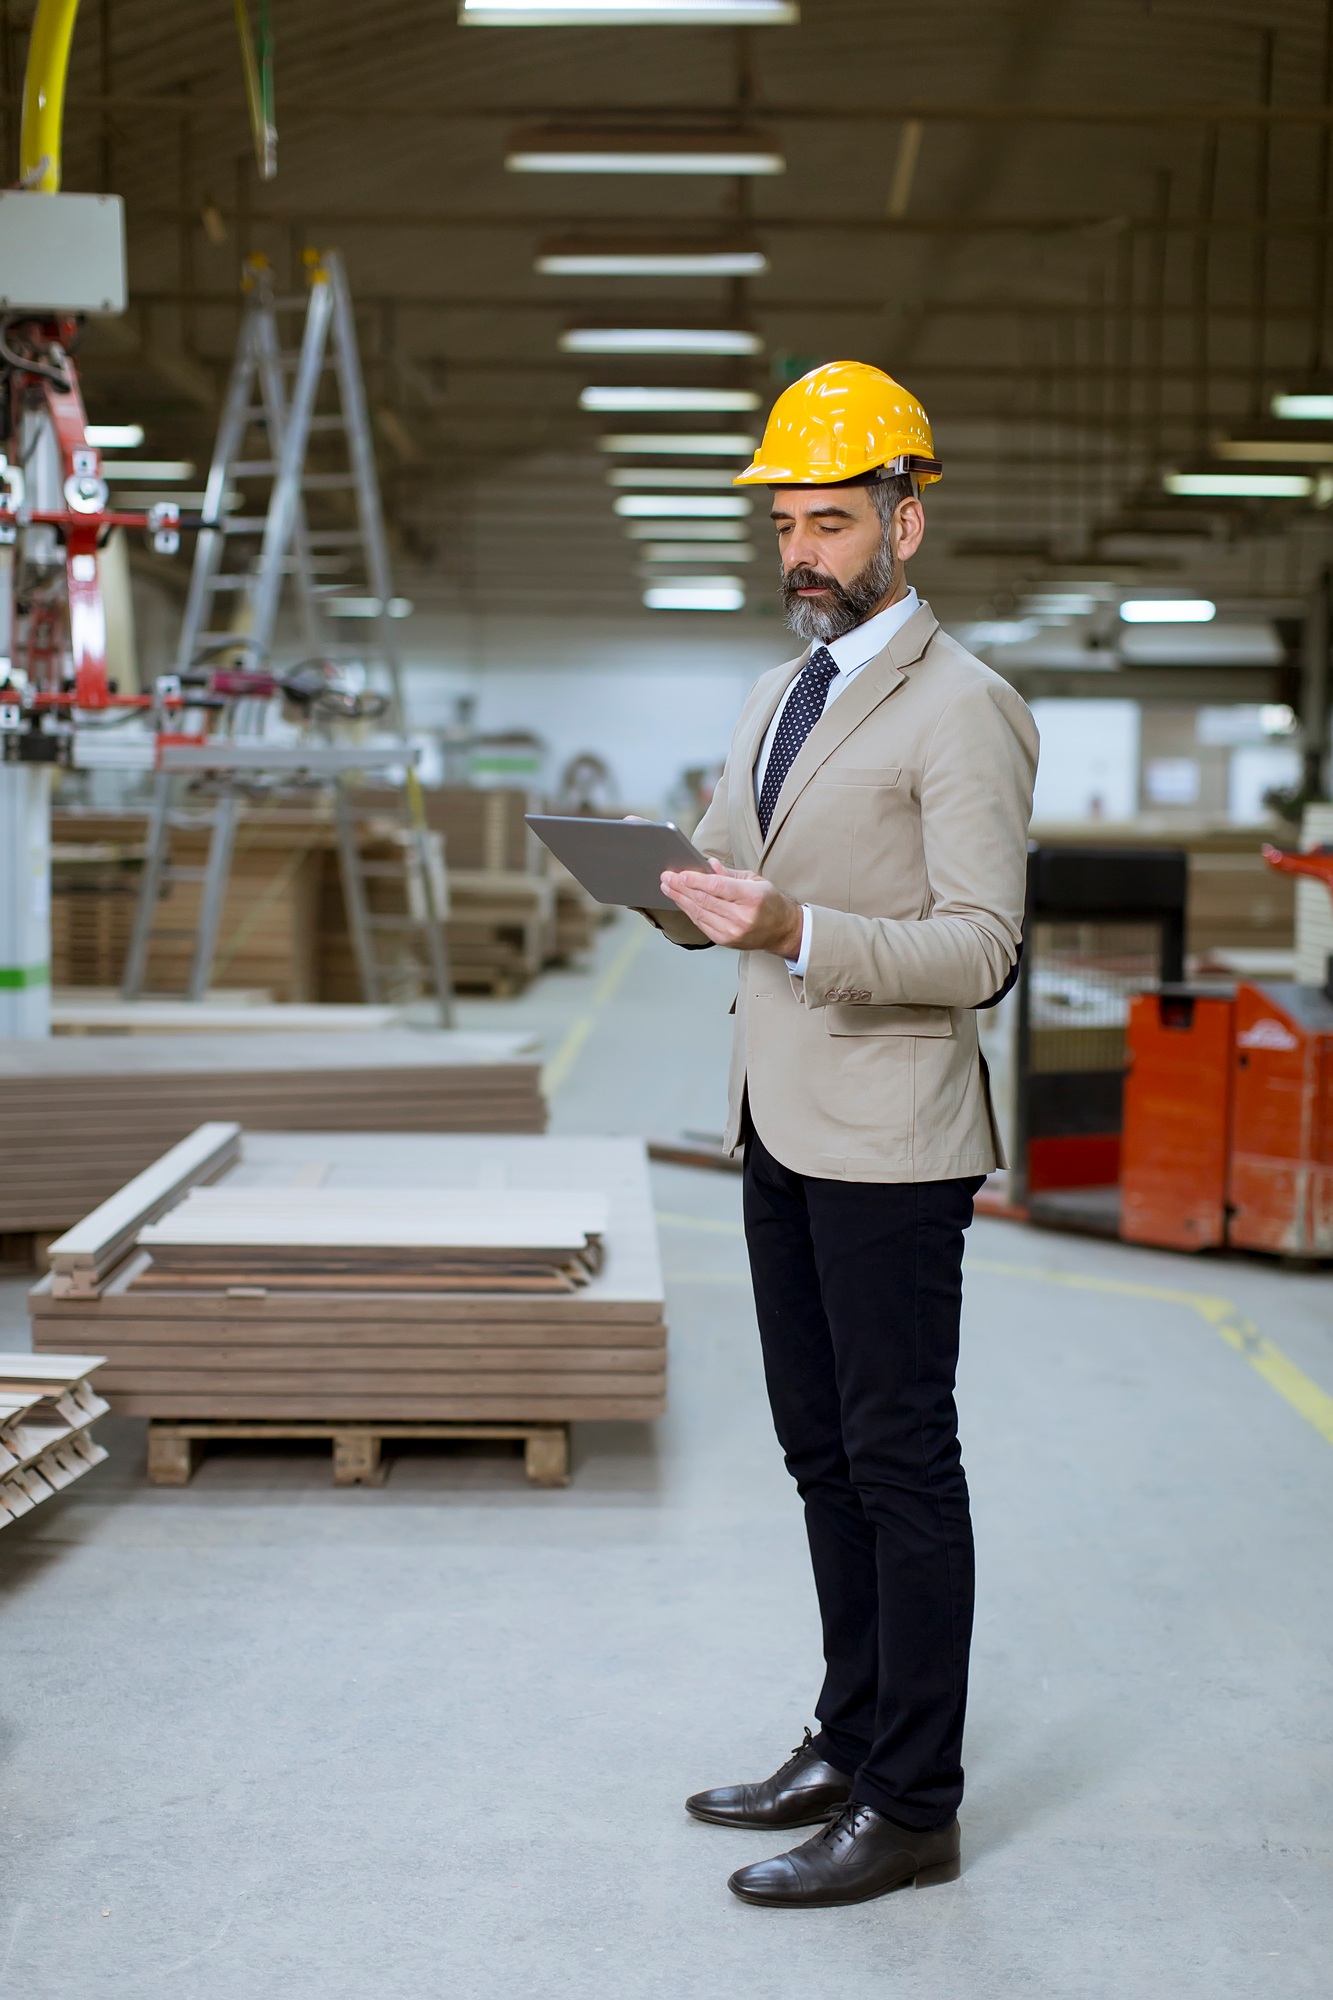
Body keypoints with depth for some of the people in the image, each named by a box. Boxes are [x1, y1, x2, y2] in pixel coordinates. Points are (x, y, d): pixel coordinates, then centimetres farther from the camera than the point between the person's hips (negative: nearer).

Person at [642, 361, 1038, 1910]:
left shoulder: (963, 710, -11)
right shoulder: (779, 693, 16)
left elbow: (981, 949, -17)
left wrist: (795, 930, -29)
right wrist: (679, 895, -2)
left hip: (891, 1142, -8)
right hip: (781, 1128, 9)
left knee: (901, 1463, -1)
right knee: (823, 1452, 15)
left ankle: (912, 1809, 9)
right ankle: (850, 1745, 28)